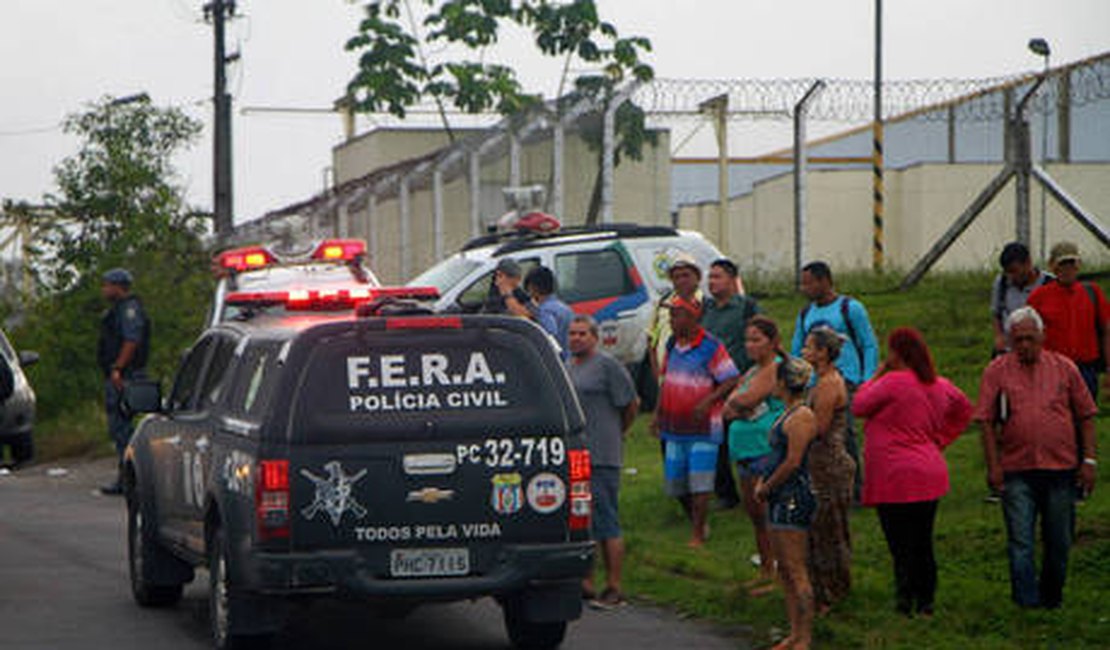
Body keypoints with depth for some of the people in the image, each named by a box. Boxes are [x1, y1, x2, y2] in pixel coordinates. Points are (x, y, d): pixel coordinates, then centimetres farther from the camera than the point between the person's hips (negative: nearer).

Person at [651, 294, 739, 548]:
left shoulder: (710, 347, -12)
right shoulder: (672, 344, 9)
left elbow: (731, 380, -11)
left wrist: (708, 401, -23)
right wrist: (658, 413, 15)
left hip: (702, 428, -7)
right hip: (675, 427, 7)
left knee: (699, 483, -7)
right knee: (675, 483, 9)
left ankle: (697, 536, 0)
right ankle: (698, 523, 29)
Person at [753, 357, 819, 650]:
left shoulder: (801, 417, -16)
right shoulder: (788, 413, 15)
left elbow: (793, 462, -20)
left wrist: (767, 487, -9)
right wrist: (763, 481, 10)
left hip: (794, 498, -10)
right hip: (781, 498, 10)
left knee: (795, 571, -9)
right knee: (784, 569, 13)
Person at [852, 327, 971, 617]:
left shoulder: (893, 382, -16)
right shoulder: (939, 385, 8)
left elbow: (858, 406, -5)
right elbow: (964, 409, 25)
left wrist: (877, 375, 5)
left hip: (897, 478, -7)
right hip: (930, 476, 7)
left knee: (901, 546, -4)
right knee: (923, 543, 13)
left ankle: (905, 600, -8)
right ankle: (926, 602, 16)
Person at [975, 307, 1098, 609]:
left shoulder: (1064, 368, 8)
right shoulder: (997, 371, 4)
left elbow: (1086, 416, 10)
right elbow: (986, 421, 2)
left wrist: (1089, 460, 3)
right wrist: (993, 465, -6)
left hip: (1061, 469, 2)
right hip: (1017, 471, -2)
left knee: (1058, 541, 8)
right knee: (1020, 541, -7)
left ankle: (1052, 599, 24)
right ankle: (1026, 603, -7)